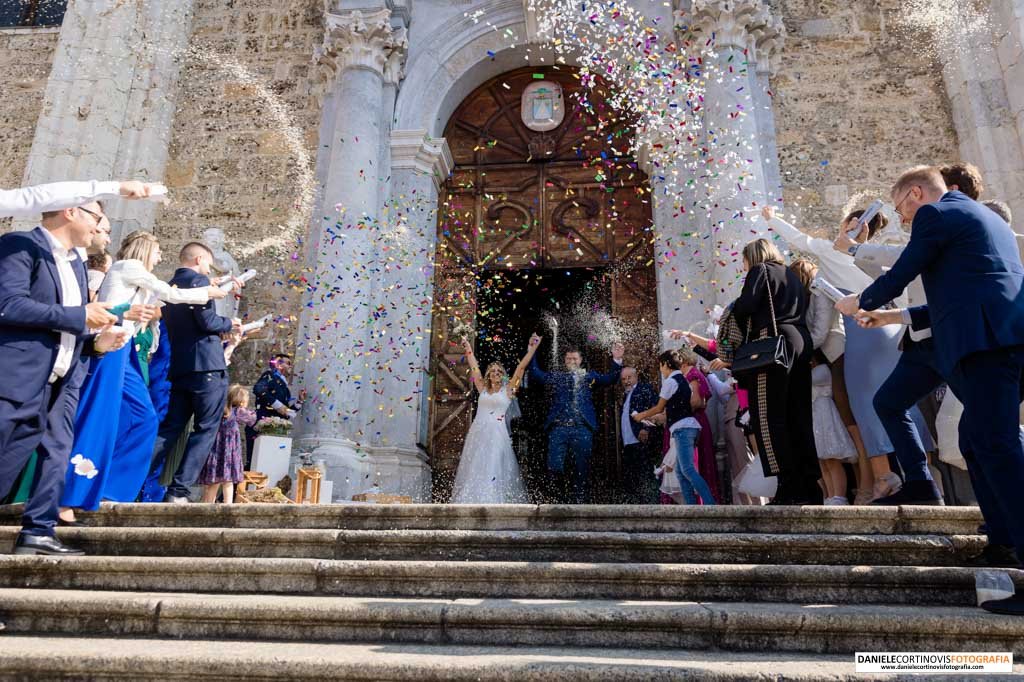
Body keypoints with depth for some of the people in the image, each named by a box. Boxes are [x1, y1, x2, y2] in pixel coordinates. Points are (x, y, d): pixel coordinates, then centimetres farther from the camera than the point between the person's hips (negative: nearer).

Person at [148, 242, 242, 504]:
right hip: (207, 366, -8)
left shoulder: (170, 286, 19)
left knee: (169, 429, 11)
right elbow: (207, 321, -15)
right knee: (205, 430, -1)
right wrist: (229, 324, 3)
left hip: (178, 368, 8)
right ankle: (177, 491, -6)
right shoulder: (199, 280, -6)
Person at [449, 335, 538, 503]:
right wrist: (468, 348, 22)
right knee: (474, 472, 2)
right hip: (477, 433, 4)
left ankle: (494, 502, -8)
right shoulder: (483, 389, 14)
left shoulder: (508, 389, 6)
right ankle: (473, 502, 6)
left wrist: (532, 349, -4)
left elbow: (521, 367, 0)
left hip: (496, 435, -4)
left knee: (494, 471, -8)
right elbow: (474, 367, 19)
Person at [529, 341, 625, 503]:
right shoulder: (556, 377, 16)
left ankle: (580, 501, 17)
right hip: (559, 429, 0)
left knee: (582, 470, 5)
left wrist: (617, 359, -10)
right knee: (554, 468, -10)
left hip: (582, 429, 0)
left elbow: (610, 378, 4)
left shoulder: (590, 376, 16)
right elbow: (535, 374, 7)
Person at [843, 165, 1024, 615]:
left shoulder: (935, 213, 1)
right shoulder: (986, 217, 30)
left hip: (985, 339, -10)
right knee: (976, 440, 15)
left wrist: (859, 303, 21)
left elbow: (898, 276, 1)